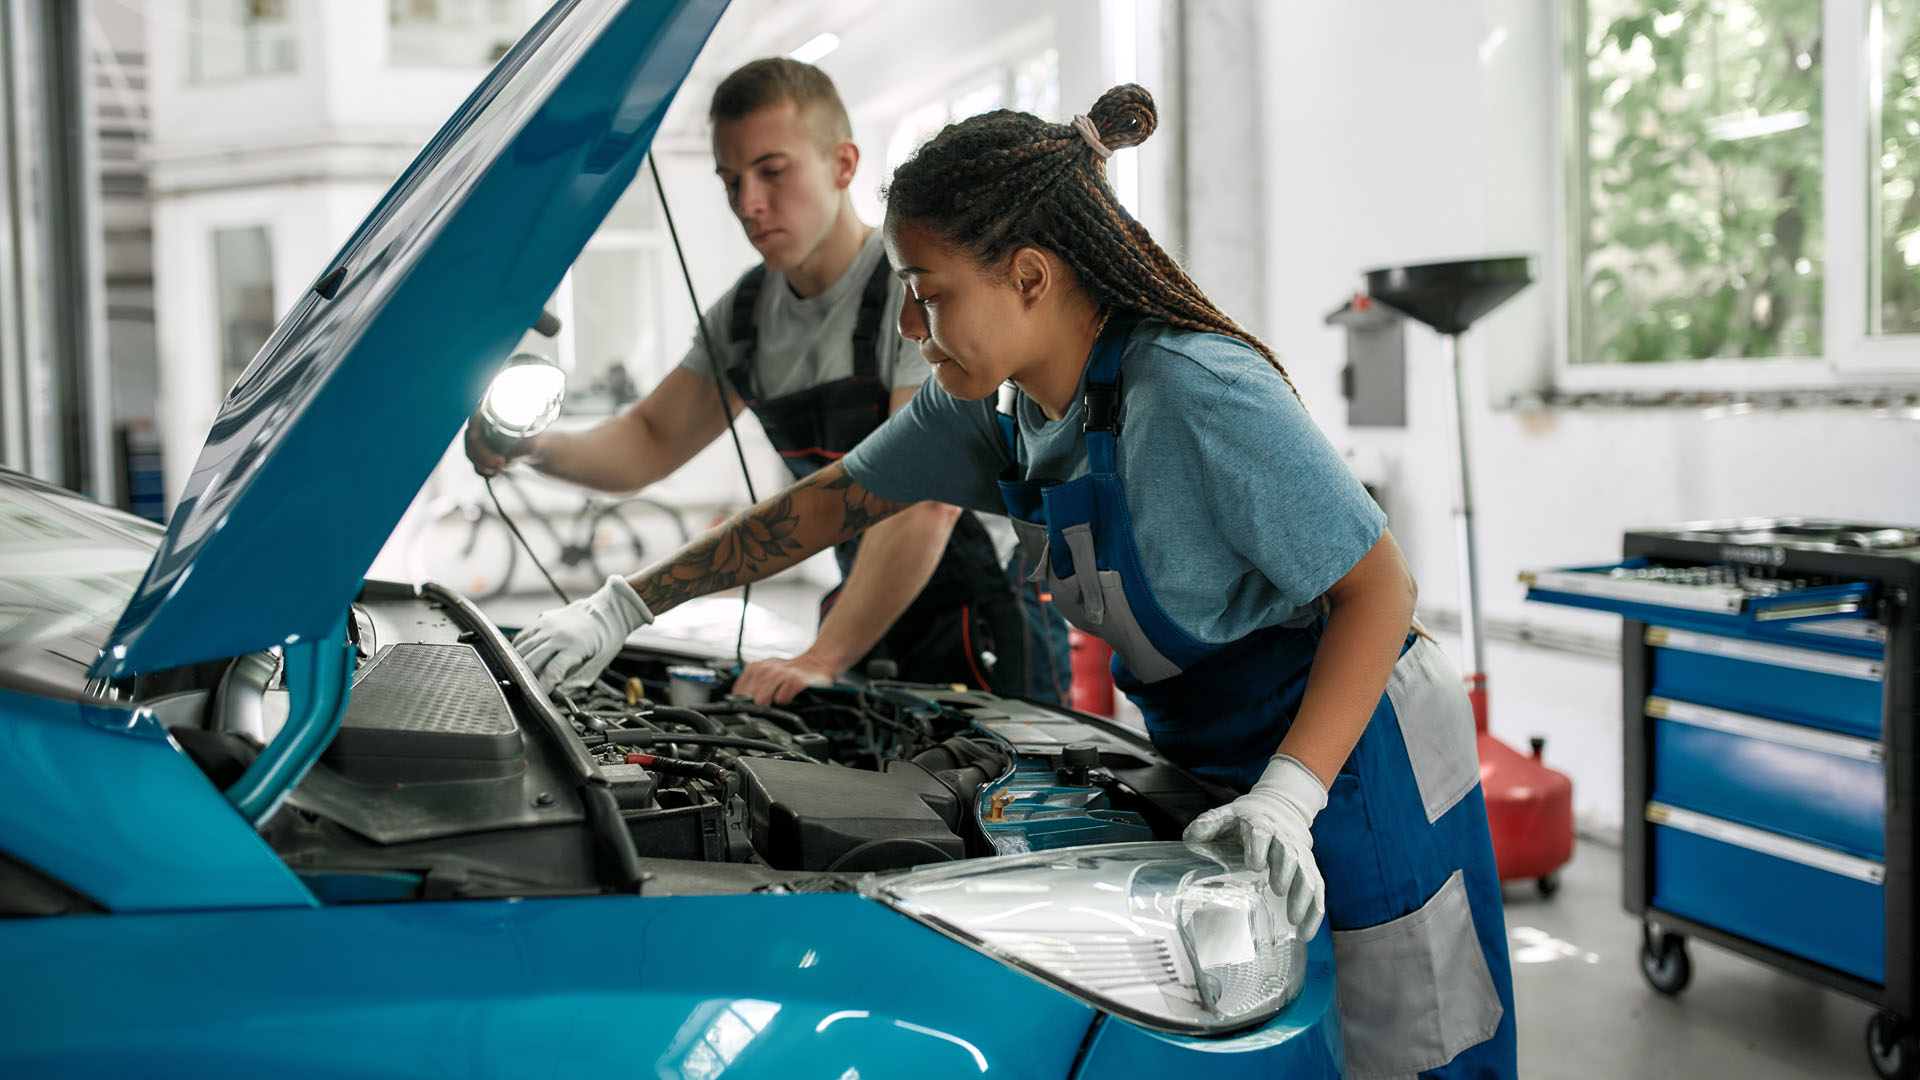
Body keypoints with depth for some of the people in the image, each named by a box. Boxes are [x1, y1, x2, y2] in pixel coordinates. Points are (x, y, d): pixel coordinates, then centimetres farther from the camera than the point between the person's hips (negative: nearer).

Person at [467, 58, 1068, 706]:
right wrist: (538, 447, -10)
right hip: (875, 616, 6)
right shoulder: (746, 313, 6)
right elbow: (650, 442, 12)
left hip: (989, 627, -6)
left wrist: (824, 659, -30)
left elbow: (927, 500, -27)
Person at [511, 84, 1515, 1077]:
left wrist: (1285, 798, -33)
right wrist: (622, 610, 6)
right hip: (1215, 759, 8)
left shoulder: (1196, 391, -28)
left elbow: (1380, 586, -24)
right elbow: (830, 501, 6)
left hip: (1357, 760, -7)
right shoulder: (987, 403, -3)